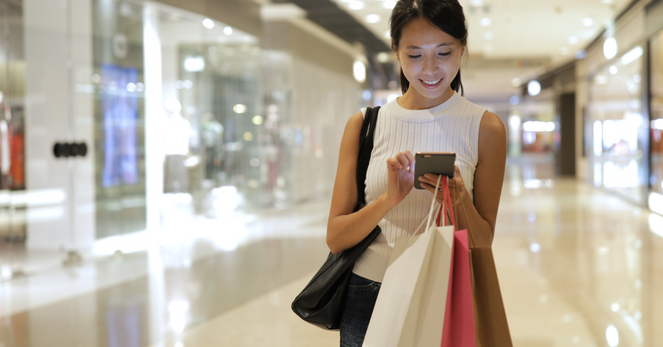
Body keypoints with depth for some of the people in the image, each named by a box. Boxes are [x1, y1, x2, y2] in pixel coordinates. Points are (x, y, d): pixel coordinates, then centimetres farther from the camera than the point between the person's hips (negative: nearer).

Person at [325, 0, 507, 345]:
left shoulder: (485, 128, -1)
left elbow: (483, 243, 1)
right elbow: (336, 238, -3)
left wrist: (459, 202, -19)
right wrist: (390, 198, -19)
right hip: (367, 297, 1)